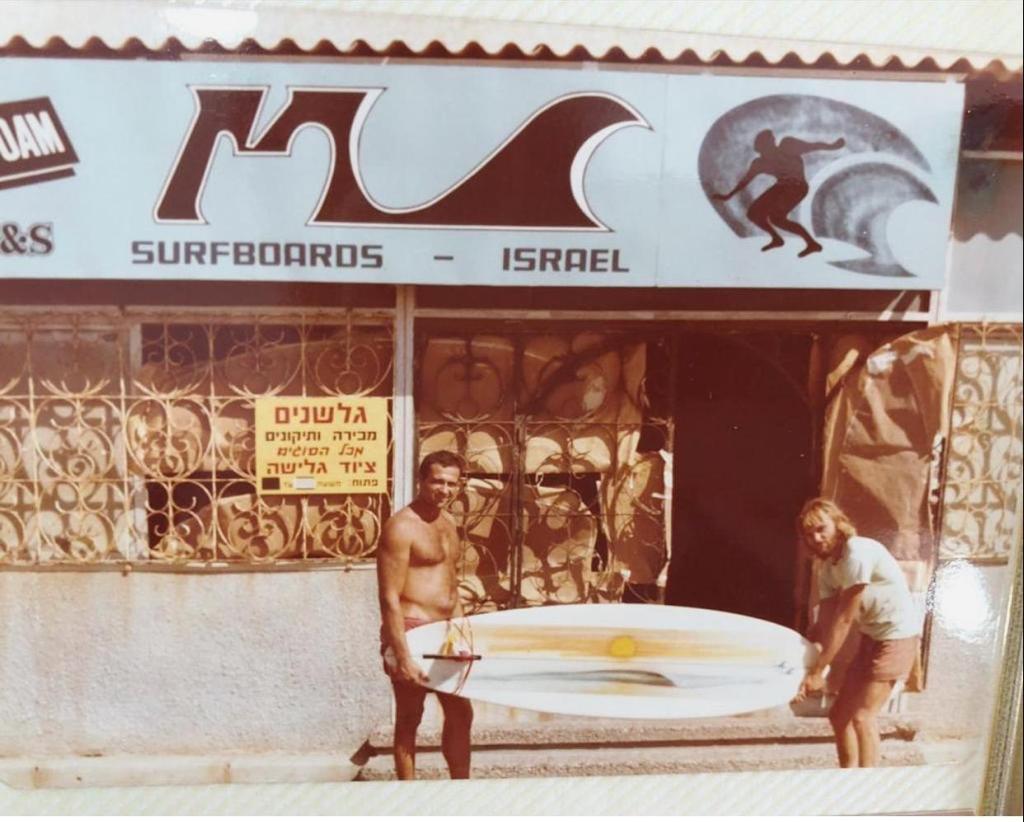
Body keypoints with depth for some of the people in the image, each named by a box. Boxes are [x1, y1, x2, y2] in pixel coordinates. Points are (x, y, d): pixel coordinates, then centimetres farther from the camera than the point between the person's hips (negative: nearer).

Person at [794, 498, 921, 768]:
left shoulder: (858, 552, -23)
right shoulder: (827, 564, 3)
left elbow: (844, 619, -23)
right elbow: (827, 621, -4)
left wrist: (818, 670, -21)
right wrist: (815, 668, -16)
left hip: (897, 634, -9)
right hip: (871, 635, 9)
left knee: (862, 715, -13)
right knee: (839, 713, 9)